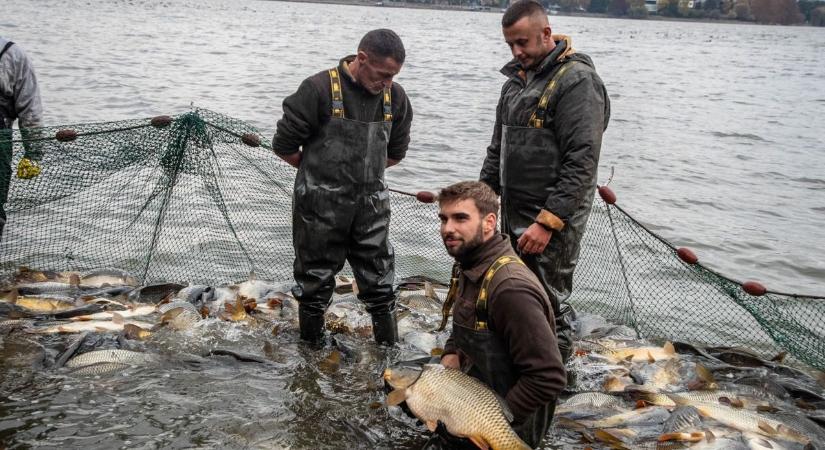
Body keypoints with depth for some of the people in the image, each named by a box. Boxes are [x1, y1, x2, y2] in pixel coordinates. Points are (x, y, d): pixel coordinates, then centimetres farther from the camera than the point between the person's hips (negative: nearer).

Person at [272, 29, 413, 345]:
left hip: (371, 204, 4)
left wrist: (358, 171, 9)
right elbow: (284, 146, -8)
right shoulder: (318, 89, -15)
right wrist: (319, 170, 5)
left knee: (380, 283, 9)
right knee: (316, 282, 11)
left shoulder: (395, 97, 0)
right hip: (320, 205, -4)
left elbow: (395, 153, 15)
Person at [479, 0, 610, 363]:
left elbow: (581, 161, -20)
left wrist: (547, 222, -22)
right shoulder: (517, 78, 15)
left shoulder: (577, 81, -13)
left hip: (554, 220, -8)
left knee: (547, 308, -3)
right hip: (513, 217, 8)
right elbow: (498, 148, 23)